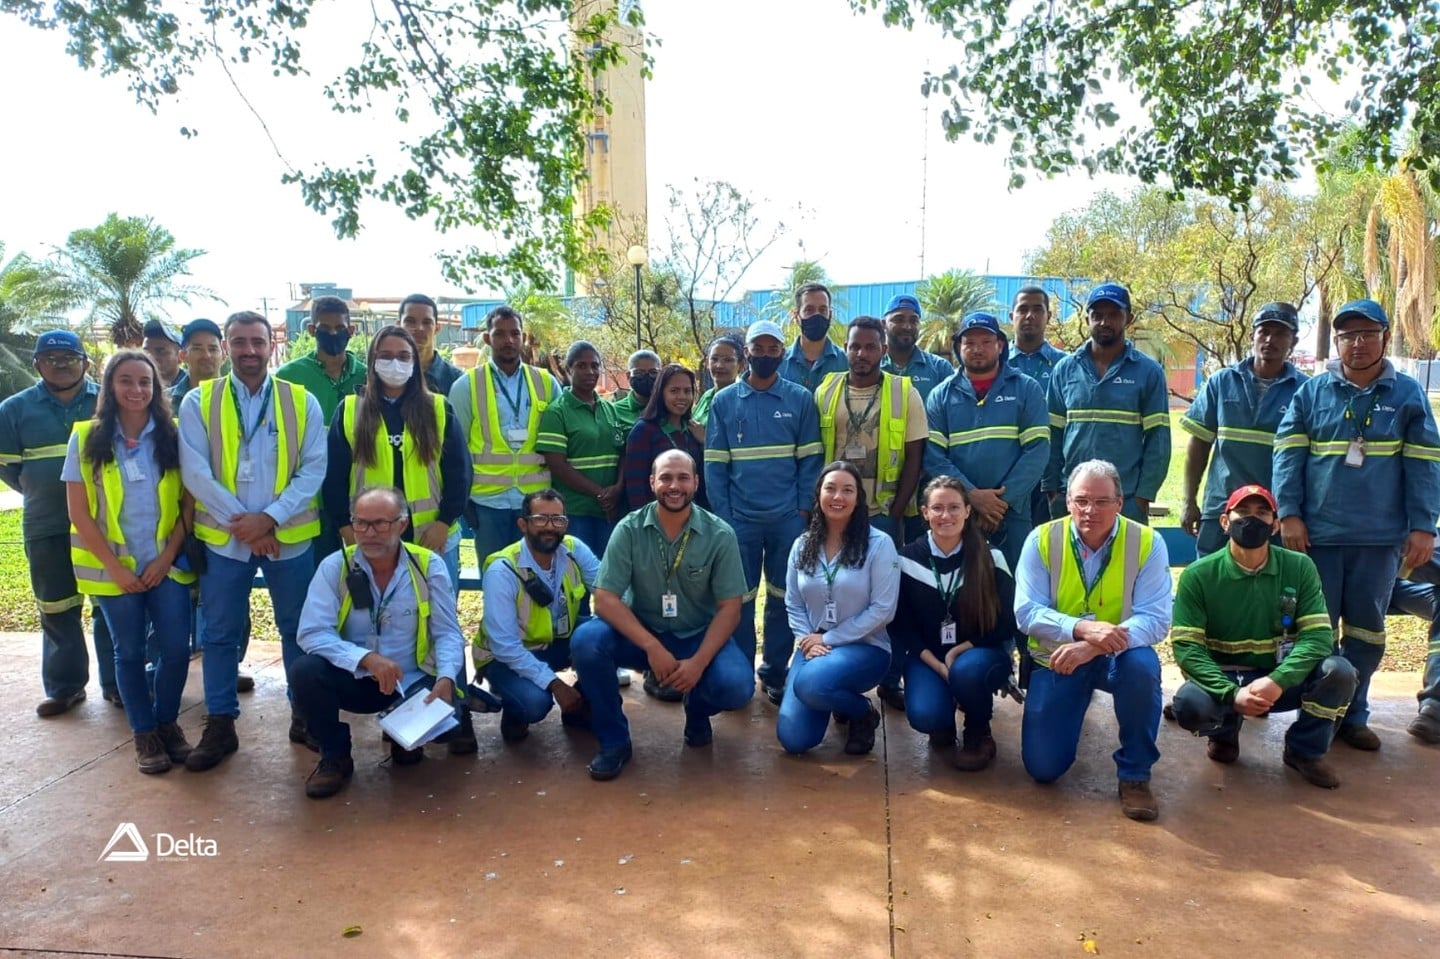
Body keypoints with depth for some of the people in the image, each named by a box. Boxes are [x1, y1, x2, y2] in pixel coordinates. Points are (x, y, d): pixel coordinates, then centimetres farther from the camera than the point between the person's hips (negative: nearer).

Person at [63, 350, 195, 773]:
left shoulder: (172, 436, -1)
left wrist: (167, 556, -8)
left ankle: (167, 720, 24)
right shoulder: (87, 439, -4)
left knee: (176, 648, 0)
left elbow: (188, 503, 0)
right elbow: (79, 514, -4)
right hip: (114, 569, -1)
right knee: (129, 652, 9)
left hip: (166, 564, 1)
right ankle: (144, 733, 24)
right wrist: (116, 567, -8)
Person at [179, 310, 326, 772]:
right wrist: (241, 521, -14)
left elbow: (314, 469, -5)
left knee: (298, 629, 10)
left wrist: (270, 517, -15)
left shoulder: (302, 402, 1)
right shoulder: (198, 402, 1)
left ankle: (305, 716, 24)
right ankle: (220, 726, 22)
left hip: (289, 537, 0)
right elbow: (195, 472, -7)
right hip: (223, 538, 0)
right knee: (221, 634, 9)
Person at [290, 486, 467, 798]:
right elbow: (312, 633, -17)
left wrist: (446, 679, -26)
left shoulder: (428, 565, -7)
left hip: (411, 681, 0)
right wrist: (367, 659, -31)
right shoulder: (334, 566, -8)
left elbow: (447, 632, -7)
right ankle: (335, 757, -1)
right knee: (305, 670, -28)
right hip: (354, 679, 1)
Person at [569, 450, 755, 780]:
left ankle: (697, 710, 13)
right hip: (642, 633, 1)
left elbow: (729, 608, -9)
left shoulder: (720, 535, -10)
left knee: (737, 686, -28)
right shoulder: (629, 529, -10)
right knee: (585, 641, -28)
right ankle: (614, 740, -5)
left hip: (698, 636, 0)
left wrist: (699, 661, -23)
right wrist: (652, 647, -27)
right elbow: (605, 600, -15)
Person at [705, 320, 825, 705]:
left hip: (788, 517, 0)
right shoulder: (724, 401, 4)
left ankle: (776, 673, 22)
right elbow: (714, 465, 2)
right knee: (739, 599, 7)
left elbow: (810, 459, 3)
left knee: (783, 598, 9)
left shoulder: (801, 399, 4)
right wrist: (721, 515, -4)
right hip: (740, 518, 0)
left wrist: (804, 509, -6)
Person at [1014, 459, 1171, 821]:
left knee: (1142, 665, -37)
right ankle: (1069, 709, 30)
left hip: (1118, 655, 0)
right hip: (1057, 657, 0)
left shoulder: (1147, 543, -13)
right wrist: (1082, 629, -36)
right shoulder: (1041, 540, -13)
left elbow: (1155, 619, -19)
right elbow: (1026, 613, -17)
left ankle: (1135, 775, -12)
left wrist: (1094, 647, -35)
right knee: (1043, 767, -6)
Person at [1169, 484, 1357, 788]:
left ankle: (1305, 749, 3)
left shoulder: (1299, 567, -5)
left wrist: (1277, 681, -29)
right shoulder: (1198, 575, -12)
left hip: (1281, 679, 2)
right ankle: (1226, 730, 8)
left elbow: (1318, 635, -13)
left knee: (1339, 671, -26)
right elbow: (1186, 647, -16)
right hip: (1223, 680, -2)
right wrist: (1232, 694, -30)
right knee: (1189, 705, -34)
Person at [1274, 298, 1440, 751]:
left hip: (1381, 539, 1)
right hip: (1318, 535, -1)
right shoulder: (1312, 392, 4)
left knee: (1366, 632, 11)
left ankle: (1352, 715, 25)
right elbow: (1288, 454, -1)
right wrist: (1289, 513, -11)